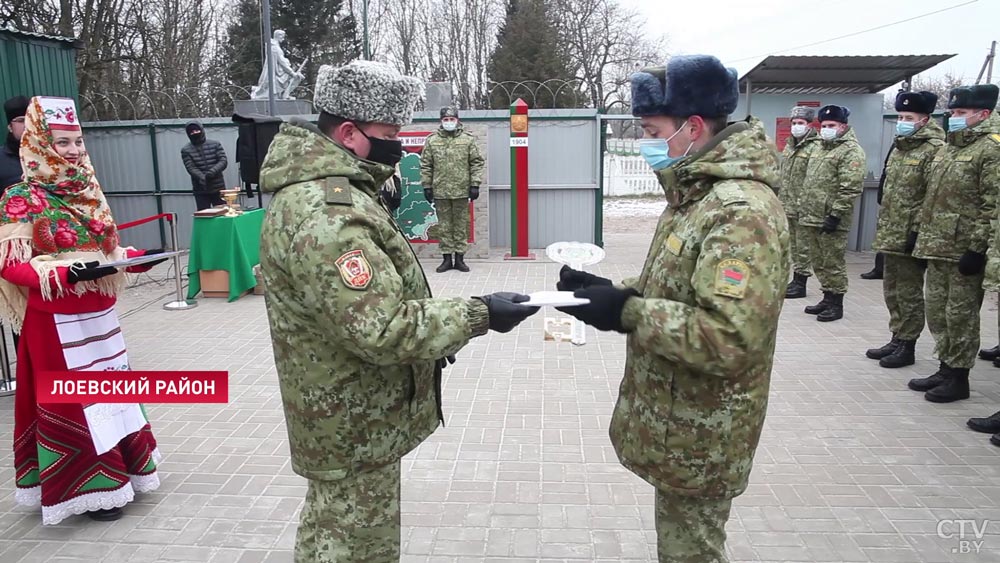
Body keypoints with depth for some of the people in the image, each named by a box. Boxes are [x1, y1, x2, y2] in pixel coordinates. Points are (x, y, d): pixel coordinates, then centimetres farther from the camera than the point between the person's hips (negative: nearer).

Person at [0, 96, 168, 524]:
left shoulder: (88, 191, 8)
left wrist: (138, 258, -2)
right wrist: (65, 274, -28)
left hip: (99, 316, 7)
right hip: (56, 322, -7)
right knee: (71, 401, 3)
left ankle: (117, 471, 30)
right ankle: (86, 488, 16)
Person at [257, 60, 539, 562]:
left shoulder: (317, 188, 8)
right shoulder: (326, 215, -29)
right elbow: (382, 330, -31)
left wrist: (433, 328, 12)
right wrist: (476, 314, -23)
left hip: (340, 417, 10)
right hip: (355, 429, -10)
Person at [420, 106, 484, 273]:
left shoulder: (468, 140, 4)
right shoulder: (431, 141, 6)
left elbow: (477, 163, 2)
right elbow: (425, 165, 7)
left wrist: (475, 184, -4)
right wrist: (426, 186, 2)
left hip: (462, 190, -1)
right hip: (440, 191, 1)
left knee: (461, 225, 5)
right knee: (444, 225, 6)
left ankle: (460, 258, 13)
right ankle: (447, 258, 14)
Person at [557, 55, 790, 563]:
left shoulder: (742, 213, -25)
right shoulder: (696, 193, 8)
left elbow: (730, 340, -33)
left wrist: (626, 312, -27)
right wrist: (613, 292, 0)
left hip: (699, 438, -10)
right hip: (676, 423, 10)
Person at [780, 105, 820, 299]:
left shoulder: (815, 147, -12)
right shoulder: (789, 146, 16)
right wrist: (780, 200, 20)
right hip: (787, 206, 9)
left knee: (803, 246, -2)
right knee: (793, 244, 15)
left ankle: (801, 283, 5)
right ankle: (795, 279, 24)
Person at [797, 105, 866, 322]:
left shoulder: (851, 151, -9)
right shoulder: (821, 147, 19)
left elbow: (850, 188, -17)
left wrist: (835, 215, -21)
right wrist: (803, 207, 20)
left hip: (830, 220, -9)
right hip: (811, 218, 9)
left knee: (833, 263, -1)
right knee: (819, 262, 14)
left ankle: (836, 304, 8)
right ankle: (827, 298, 26)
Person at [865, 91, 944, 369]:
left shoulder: (934, 150, -13)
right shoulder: (898, 147, 14)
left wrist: (917, 230, -20)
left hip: (909, 236, -9)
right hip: (889, 235, 9)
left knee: (908, 293, 1)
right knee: (892, 290, 16)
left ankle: (907, 346, 11)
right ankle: (897, 339, 27)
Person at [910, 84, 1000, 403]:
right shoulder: (948, 147, 17)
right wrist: (922, 236, 18)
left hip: (964, 251, -8)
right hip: (936, 247, 8)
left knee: (960, 315, 0)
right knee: (937, 311, 14)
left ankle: (959, 378, 11)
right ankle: (945, 368, 26)